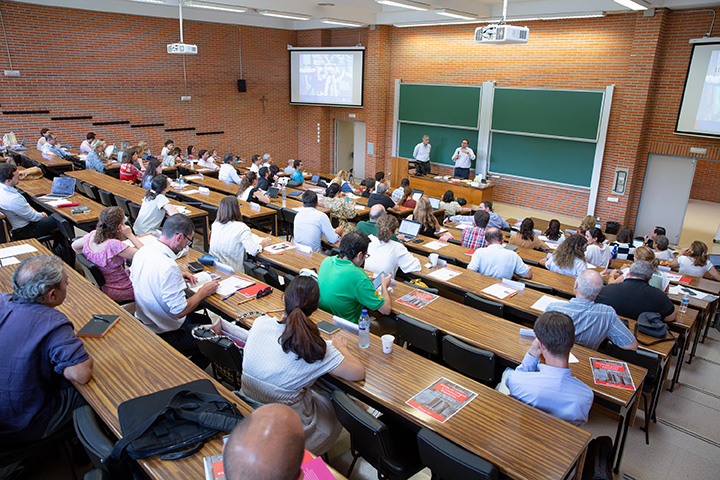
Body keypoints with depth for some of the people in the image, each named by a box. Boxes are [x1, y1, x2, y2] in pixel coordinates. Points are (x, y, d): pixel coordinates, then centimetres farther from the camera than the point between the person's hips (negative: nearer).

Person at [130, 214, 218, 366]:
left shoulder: (142, 251, -5)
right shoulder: (168, 267, -33)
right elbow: (180, 311, -28)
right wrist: (203, 291, -13)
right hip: (164, 335, -9)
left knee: (203, 319, 24)